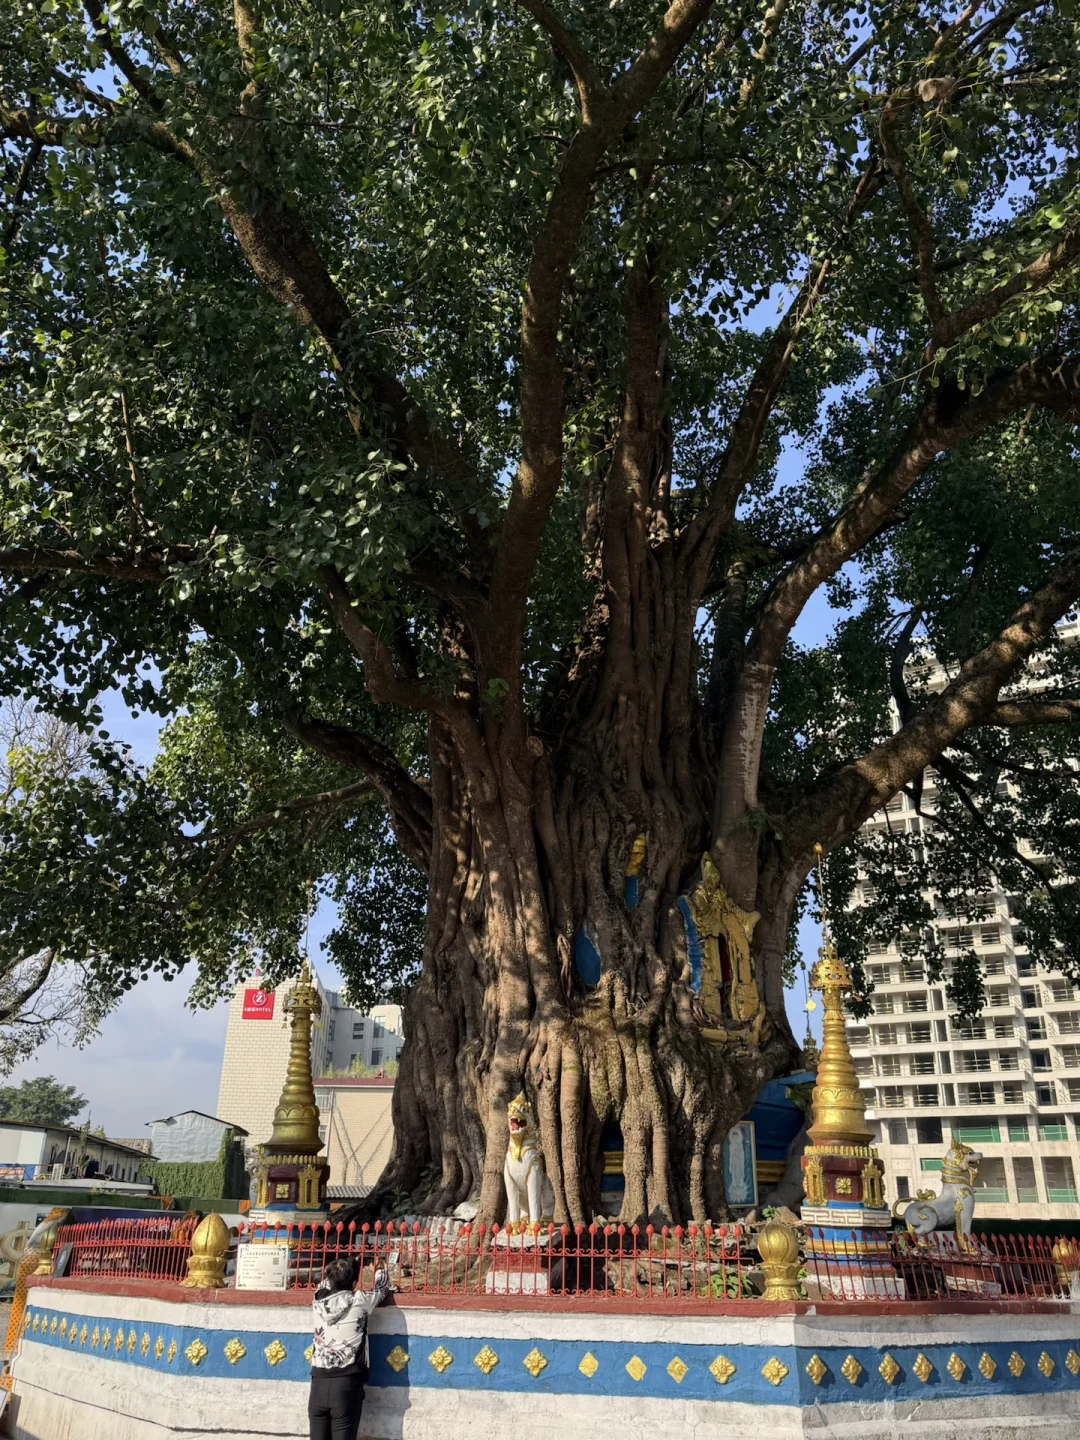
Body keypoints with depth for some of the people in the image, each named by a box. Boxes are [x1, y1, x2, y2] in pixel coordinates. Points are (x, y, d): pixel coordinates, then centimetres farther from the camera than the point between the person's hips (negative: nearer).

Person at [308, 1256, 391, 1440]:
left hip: (318, 1385, 4)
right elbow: (383, 1284, 13)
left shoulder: (318, 1302, 2)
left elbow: (328, 1281, 26)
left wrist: (350, 1264, 38)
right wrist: (379, 1270, 34)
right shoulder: (359, 1302, -7)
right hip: (346, 1386, -4)